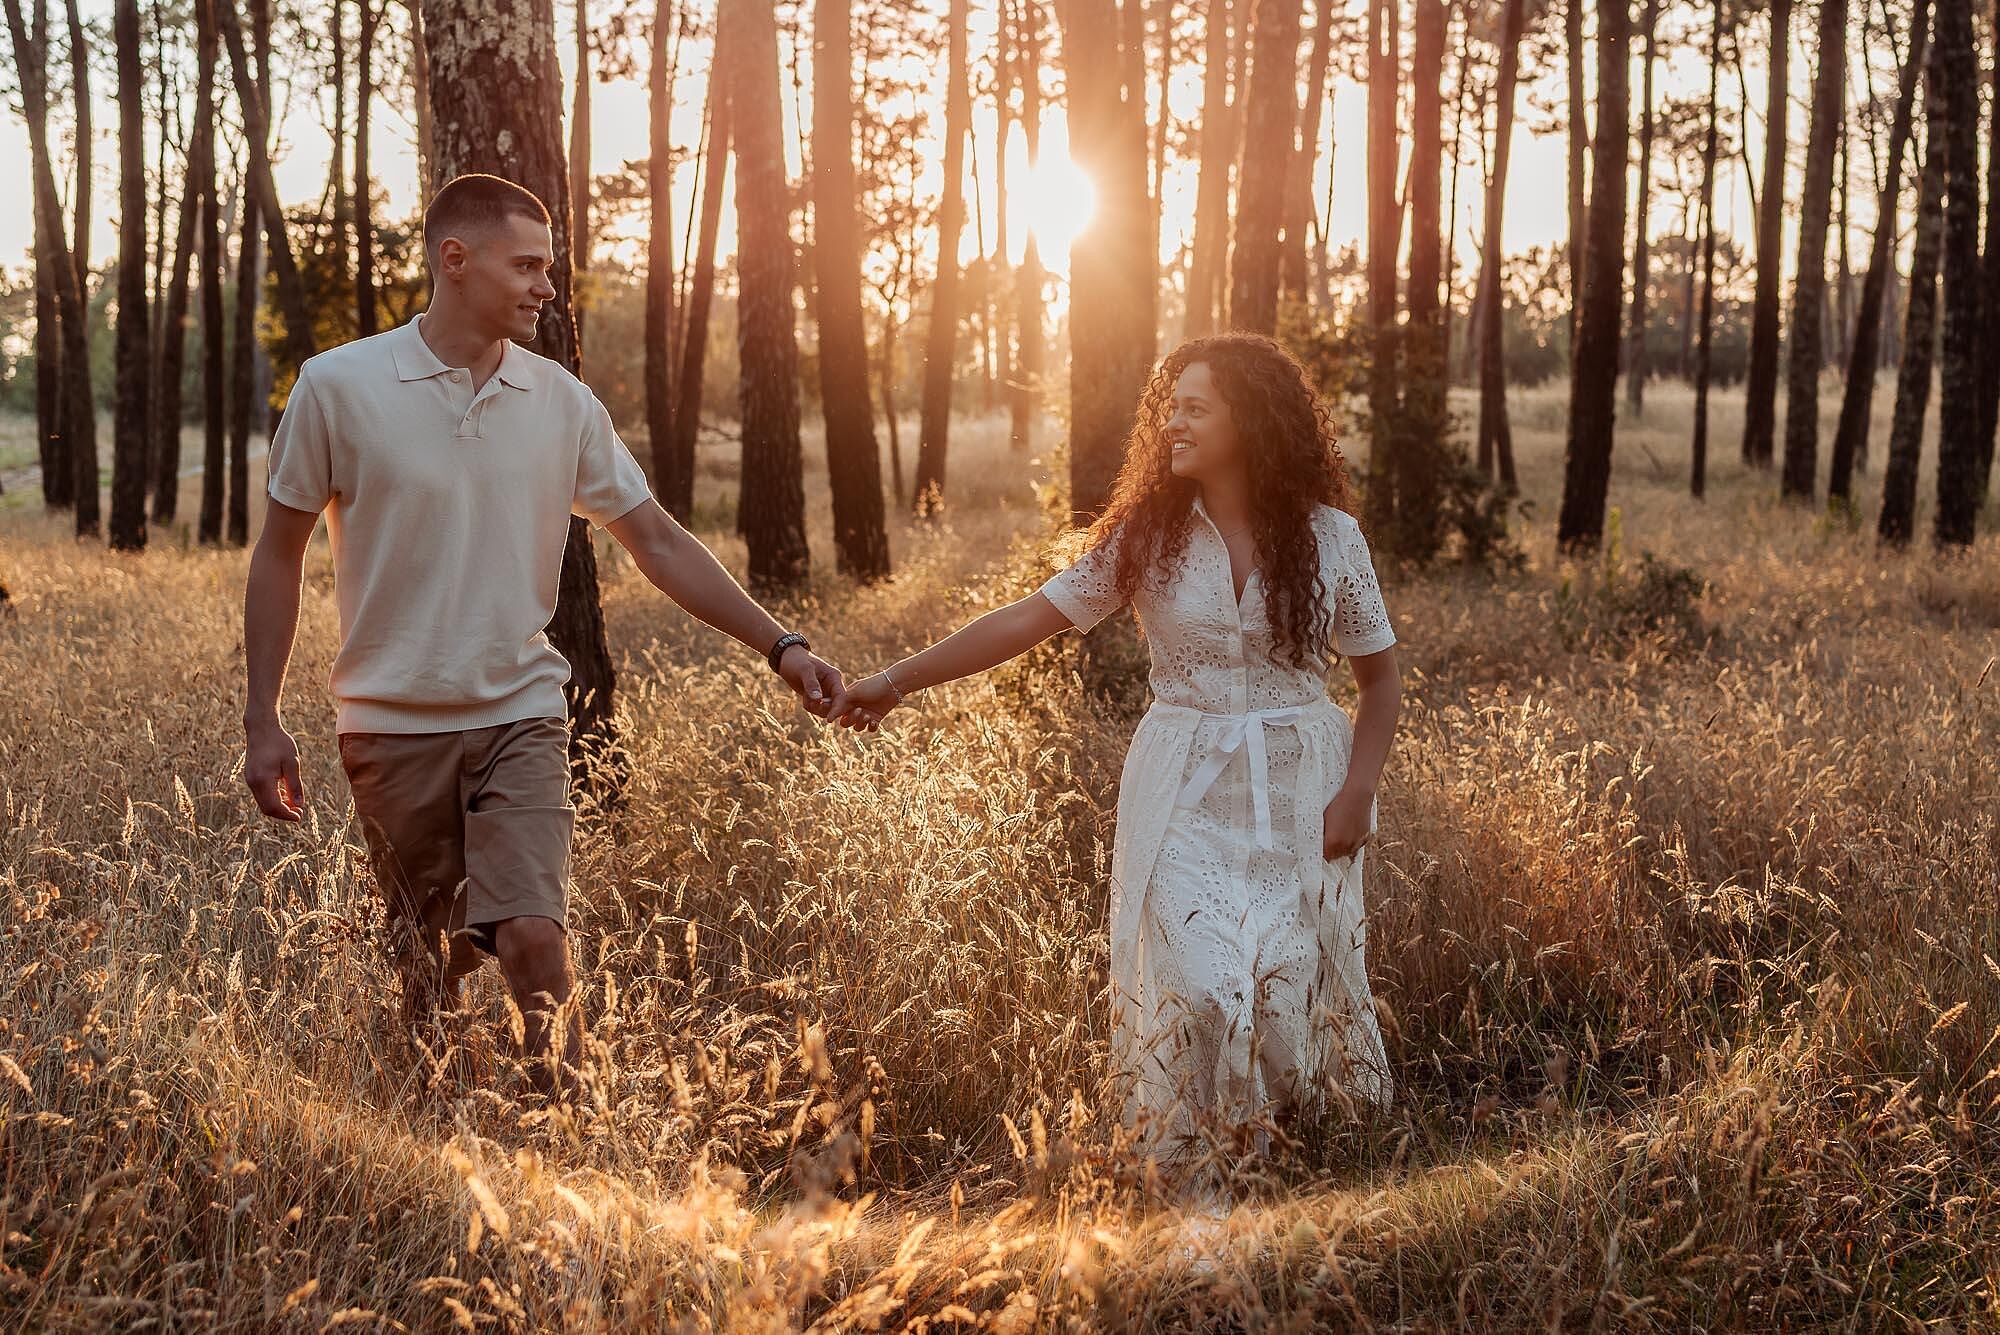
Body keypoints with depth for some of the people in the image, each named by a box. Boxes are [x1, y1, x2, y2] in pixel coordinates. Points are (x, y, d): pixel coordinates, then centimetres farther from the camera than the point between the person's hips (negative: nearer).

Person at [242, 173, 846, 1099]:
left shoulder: (563, 404, 2)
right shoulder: (339, 387, -5)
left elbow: (659, 545, 6)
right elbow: (278, 555, 3)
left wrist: (779, 645, 0)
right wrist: (263, 722, 0)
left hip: (519, 718, 1)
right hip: (391, 728, -1)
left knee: (534, 937, -16)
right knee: (424, 969, 8)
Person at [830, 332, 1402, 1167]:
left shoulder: (1329, 534, -1)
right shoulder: (1147, 535, 1)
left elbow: (1380, 675, 7)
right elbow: (1028, 619, -2)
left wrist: (1358, 789, -6)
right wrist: (899, 679, -8)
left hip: (1299, 788, 0)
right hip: (1184, 790, 0)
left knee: (1292, 983, -5)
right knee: (1193, 982, -12)